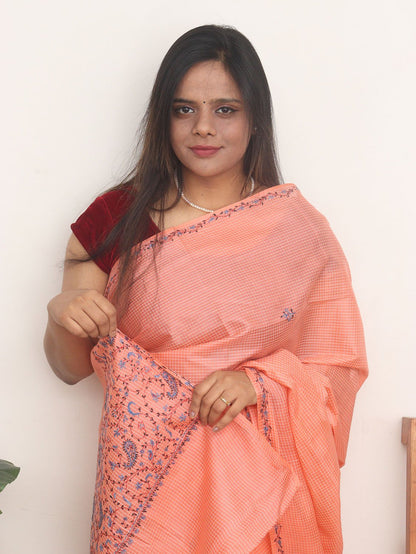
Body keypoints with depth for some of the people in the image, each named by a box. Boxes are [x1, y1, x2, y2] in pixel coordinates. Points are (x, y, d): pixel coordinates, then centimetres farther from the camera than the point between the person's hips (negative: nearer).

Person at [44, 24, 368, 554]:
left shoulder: (300, 230, -3)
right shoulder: (114, 220, -4)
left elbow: (339, 367, -1)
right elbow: (72, 368, 2)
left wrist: (259, 382, -18)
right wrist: (62, 318, -19)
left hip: (259, 479, 1)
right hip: (149, 473, 0)